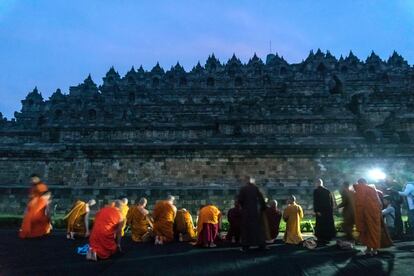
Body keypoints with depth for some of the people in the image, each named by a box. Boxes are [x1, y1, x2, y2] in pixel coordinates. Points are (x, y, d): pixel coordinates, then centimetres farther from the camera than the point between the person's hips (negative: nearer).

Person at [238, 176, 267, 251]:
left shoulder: (243, 189, -5)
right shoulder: (256, 188, -1)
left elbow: (240, 200, -7)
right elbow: (261, 198, -3)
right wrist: (263, 207, 8)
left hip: (246, 211, -2)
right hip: (255, 210, 2)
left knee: (246, 228, 3)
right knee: (258, 226, 11)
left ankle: (245, 246, 1)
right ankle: (261, 245, 13)